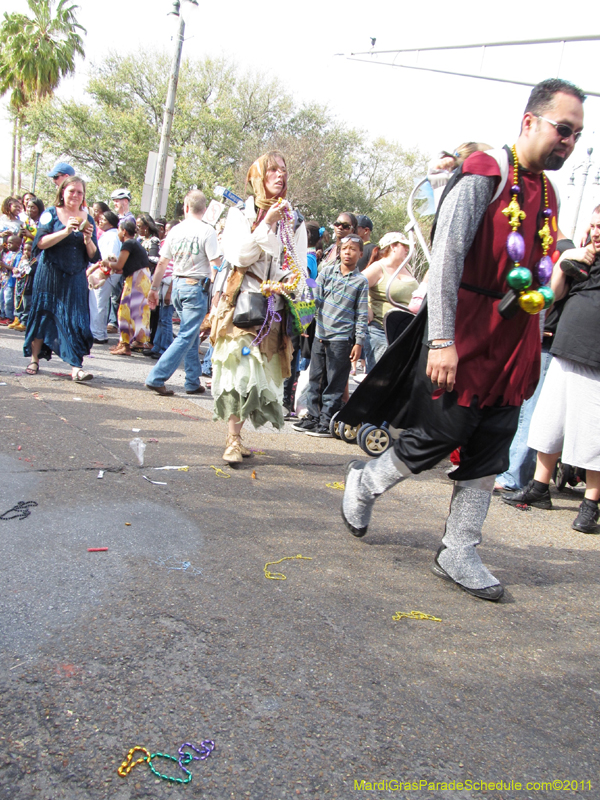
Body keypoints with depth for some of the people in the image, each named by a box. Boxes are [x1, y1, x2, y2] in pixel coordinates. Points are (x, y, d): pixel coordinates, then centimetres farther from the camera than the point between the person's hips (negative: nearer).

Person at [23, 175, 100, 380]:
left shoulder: (87, 219, 8)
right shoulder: (50, 214, 1)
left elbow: (93, 257, 4)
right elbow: (40, 242, -14)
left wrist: (88, 239, -15)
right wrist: (66, 231, -21)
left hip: (75, 279, 2)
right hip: (49, 276, -1)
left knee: (75, 320, -6)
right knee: (42, 316, 5)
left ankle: (76, 367, -10)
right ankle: (34, 360, 20)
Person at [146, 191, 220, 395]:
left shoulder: (175, 230, 6)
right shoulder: (207, 231, -9)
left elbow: (162, 263, 10)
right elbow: (215, 265, -14)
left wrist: (154, 288, 19)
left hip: (178, 285, 6)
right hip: (196, 287, -6)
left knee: (191, 335, 16)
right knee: (186, 337, -3)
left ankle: (193, 382, 18)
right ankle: (156, 377, -10)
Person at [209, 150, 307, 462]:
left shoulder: (294, 220, 14)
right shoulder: (240, 213, 8)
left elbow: (300, 266, 10)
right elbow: (237, 255, -6)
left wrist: (287, 282, -11)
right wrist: (265, 224, -12)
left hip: (274, 304, 3)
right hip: (241, 299, -3)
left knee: (261, 365, 0)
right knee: (240, 363, -16)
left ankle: (235, 435, 10)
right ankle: (233, 439, -14)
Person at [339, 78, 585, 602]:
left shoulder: (548, 194, 15)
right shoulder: (485, 177, -9)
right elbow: (446, 258, -17)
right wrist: (442, 340, -24)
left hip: (512, 347, 7)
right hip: (465, 338, -7)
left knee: (488, 455, 7)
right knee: (436, 435, 0)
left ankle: (458, 554, 18)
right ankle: (365, 482, 27)